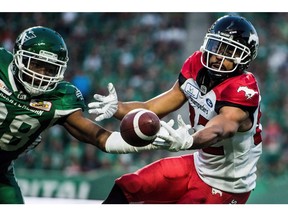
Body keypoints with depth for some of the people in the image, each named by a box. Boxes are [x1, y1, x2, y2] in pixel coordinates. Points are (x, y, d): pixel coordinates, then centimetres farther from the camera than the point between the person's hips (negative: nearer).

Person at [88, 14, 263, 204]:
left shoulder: (243, 90, -28)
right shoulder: (197, 66, -6)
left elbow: (219, 130, -47)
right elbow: (153, 109, -4)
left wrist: (188, 141, -68)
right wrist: (117, 108, -22)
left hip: (225, 186, -7)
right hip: (199, 165, 8)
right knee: (126, 188, 8)